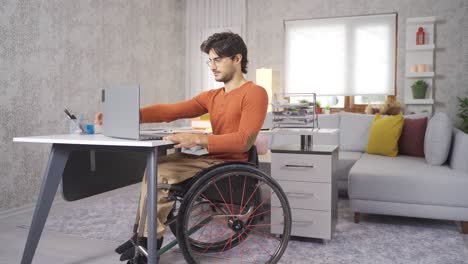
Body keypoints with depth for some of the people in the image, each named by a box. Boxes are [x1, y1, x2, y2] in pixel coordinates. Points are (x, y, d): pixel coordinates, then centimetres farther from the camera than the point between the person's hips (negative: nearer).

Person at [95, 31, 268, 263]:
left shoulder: (255, 94, -11)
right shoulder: (212, 96, 13)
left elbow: (243, 140, -23)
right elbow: (170, 111, 2)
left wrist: (198, 139, -33)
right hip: (212, 160, 8)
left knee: (159, 173, -16)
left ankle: (150, 238, 1)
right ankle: (144, 231, 9)